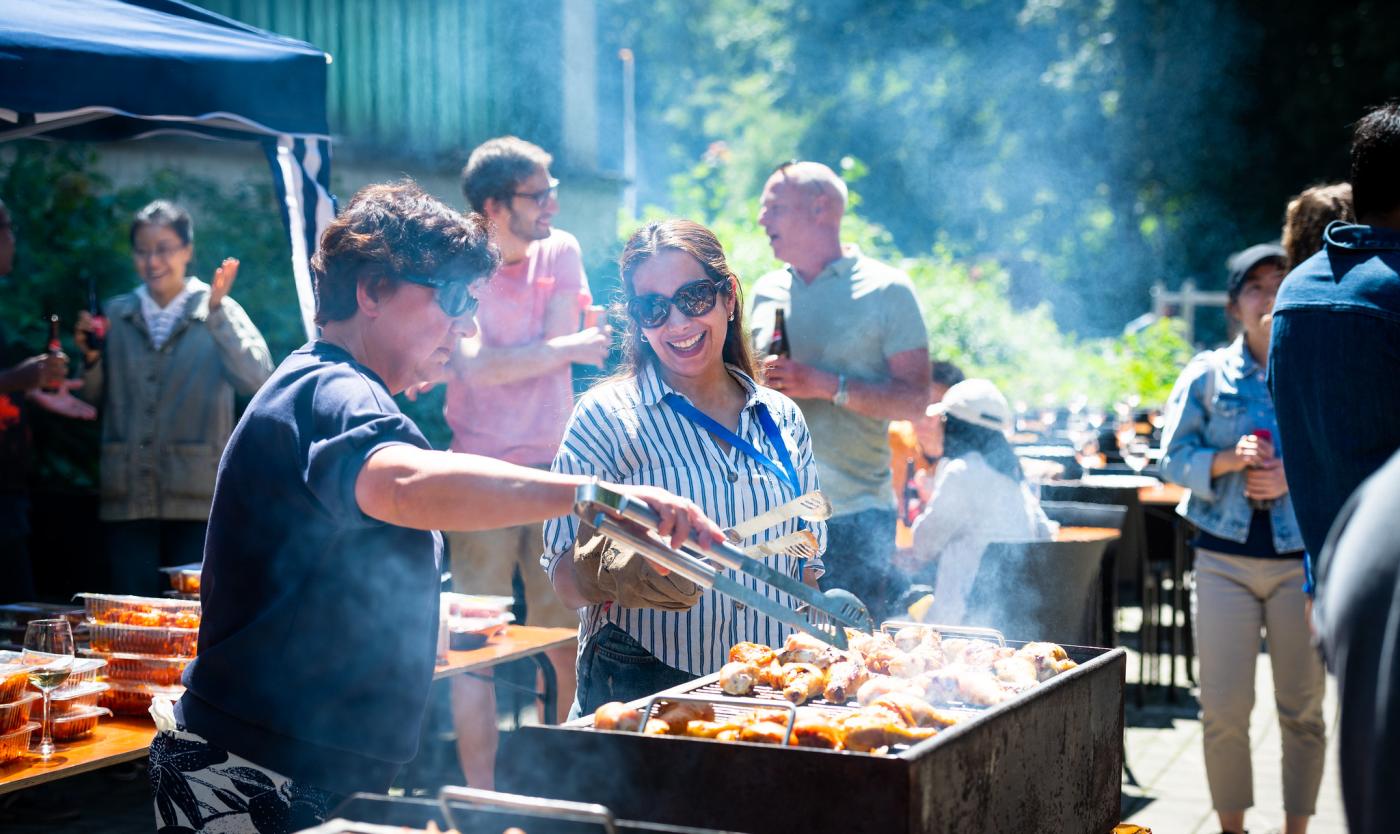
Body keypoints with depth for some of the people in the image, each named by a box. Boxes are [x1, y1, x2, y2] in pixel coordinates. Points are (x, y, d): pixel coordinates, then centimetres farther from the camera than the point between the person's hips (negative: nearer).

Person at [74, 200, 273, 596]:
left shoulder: (219, 313, 1)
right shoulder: (116, 314, 12)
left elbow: (256, 378, -16)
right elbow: (94, 398, 13)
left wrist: (217, 311, -24)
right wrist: (90, 358, -6)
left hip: (198, 502, -3)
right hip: (128, 499, 3)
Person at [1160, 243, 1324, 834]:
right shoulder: (1207, 374, 5)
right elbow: (1174, 457, 3)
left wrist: (1295, 478, -14)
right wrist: (1227, 461, -16)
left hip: (1301, 559, 0)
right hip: (1225, 558, 0)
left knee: (1301, 708, 5)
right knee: (1223, 708, 0)